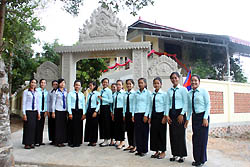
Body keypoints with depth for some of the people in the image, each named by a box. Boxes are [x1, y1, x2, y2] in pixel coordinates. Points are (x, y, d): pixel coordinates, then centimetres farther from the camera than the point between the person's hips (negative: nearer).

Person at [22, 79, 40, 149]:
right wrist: (24, 114, -9)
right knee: (28, 127, -3)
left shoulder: (36, 93, 11)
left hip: (35, 111, 4)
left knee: (33, 127, 4)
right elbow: (24, 103, -4)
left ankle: (32, 143, 13)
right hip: (28, 111, -4)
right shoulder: (26, 92, -2)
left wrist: (38, 113, 9)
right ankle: (26, 144, 6)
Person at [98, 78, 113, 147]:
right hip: (101, 108, 8)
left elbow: (111, 100, -14)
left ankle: (106, 141, 7)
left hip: (106, 108, -8)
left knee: (106, 124, -3)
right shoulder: (101, 91, 15)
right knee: (101, 124, 9)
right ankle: (104, 140, 20)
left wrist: (102, 98, -15)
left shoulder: (109, 91, -6)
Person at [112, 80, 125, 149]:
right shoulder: (115, 94, 13)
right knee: (116, 126, 10)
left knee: (121, 126, 1)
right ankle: (117, 140, 22)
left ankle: (122, 142, 11)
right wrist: (113, 113, 15)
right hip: (115, 110, 6)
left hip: (121, 110, -6)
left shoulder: (124, 93, -7)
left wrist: (124, 113, -14)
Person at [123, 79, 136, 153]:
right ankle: (130, 145, 24)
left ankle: (134, 146, 13)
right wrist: (124, 114, 9)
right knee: (128, 129, 12)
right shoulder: (125, 94, 8)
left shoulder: (134, 93, -9)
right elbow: (124, 104, 11)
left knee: (133, 129, 2)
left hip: (132, 113, -6)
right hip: (127, 113, 6)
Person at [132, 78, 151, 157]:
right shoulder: (136, 93, 12)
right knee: (137, 132, 5)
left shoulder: (147, 93, 0)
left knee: (144, 132, 1)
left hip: (144, 114, -4)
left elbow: (148, 104, -4)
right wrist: (133, 114, 7)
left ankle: (144, 150, 12)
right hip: (137, 114, 4)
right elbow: (135, 104, 13)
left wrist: (146, 115, -11)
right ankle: (139, 149, 15)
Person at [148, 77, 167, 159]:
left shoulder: (163, 94, -6)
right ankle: (156, 151, 20)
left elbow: (166, 106, -7)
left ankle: (163, 152, 16)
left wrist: (165, 117, -12)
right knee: (154, 133, 8)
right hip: (153, 115, 6)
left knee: (162, 133, 3)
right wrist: (150, 117, 11)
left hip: (160, 115, -5)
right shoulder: (152, 94, 10)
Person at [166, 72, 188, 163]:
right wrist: (167, 115, 0)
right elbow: (168, 103, 8)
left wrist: (182, 114, -13)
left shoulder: (183, 89, -3)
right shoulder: (169, 91, 9)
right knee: (172, 134, 7)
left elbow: (186, 103, -7)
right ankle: (175, 154, 19)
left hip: (180, 112, -4)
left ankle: (181, 155, 14)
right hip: (171, 113, 4)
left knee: (180, 134, 1)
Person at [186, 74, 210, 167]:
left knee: (202, 138, 0)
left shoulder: (204, 91, -5)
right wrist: (188, 119, 10)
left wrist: (205, 118, -13)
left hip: (202, 116, -5)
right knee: (195, 138, 8)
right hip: (194, 116, 5)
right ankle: (197, 159, 20)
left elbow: (208, 105, -7)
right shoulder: (189, 93, 8)